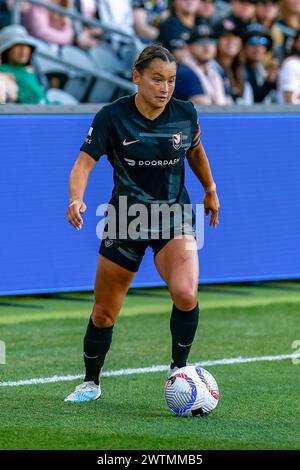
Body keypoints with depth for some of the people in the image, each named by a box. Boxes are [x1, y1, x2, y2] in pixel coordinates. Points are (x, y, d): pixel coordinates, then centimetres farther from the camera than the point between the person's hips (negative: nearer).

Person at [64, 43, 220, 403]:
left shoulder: (185, 114, -6)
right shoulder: (112, 117, -14)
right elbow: (84, 162, -19)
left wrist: (210, 190, 24)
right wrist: (76, 199, -37)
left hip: (174, 215, 1)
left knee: (186, 294, -26)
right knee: (104, 314, 6)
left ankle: (179, 368, -3)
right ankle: (91, 382, 29)